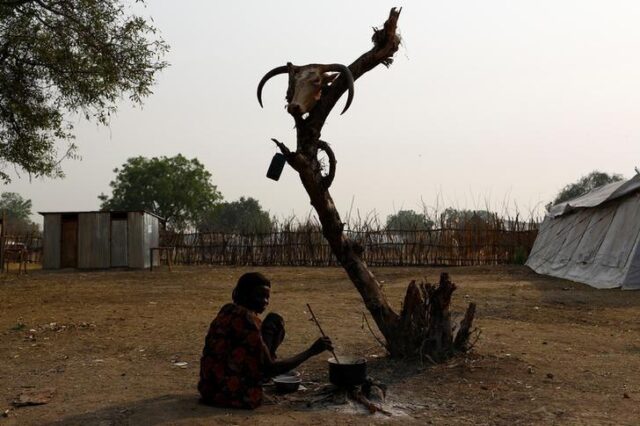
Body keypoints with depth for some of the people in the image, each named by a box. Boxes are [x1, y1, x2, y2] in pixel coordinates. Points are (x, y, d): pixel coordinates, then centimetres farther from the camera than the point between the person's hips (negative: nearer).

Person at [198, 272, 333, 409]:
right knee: (275, 322, 0)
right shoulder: (247, 319, -17)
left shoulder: (227, 311, 8)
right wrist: (311, 352, -15)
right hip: (239, 397, -8)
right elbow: (270, 369, -17)